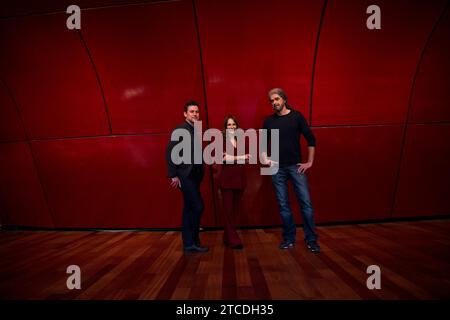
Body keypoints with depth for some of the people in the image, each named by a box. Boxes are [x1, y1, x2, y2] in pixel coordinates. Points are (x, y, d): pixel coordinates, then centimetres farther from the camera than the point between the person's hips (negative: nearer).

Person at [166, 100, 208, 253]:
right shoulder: (179, 130, -8)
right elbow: (170, 153, -13)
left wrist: (201, 172, 6)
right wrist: (173, 175, -16)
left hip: (194, 176, 8)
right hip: (185, 176, -8)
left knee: (190, 209, 11)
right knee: (198, 206, -9)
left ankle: (188, 243, 21)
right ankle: (192, 242, 6)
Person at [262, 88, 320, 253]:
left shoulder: (296, 116, 1)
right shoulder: (269, 121, 6)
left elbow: (311, 139, 3)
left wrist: (310, 162, 0)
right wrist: (265, 159, -1)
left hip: (296, 166, -2)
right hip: (277, 168, 2)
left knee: (305, 202, -3)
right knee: (283, 205, 6)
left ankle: (311, 239, 10)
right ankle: (289, 239, 19)